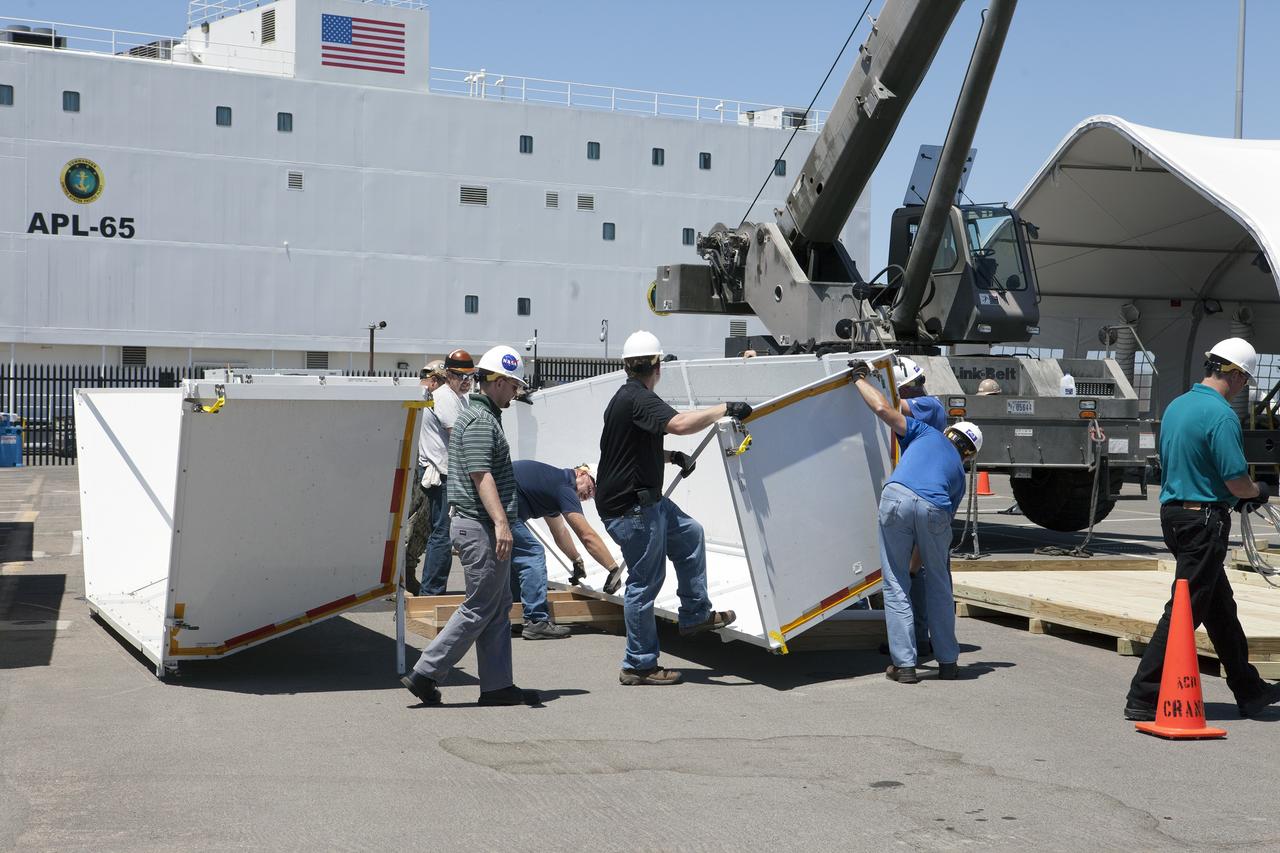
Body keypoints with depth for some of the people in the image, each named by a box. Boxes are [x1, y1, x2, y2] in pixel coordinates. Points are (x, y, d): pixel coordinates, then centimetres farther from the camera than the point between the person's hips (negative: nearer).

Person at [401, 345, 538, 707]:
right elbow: (481, 475, -23)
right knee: (479, 608, -5)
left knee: (499, 608, 12)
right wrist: (501, 522, -30)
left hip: (477, 525, 11)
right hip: (482, 527, -11)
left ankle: (497, 685, 15)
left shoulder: (477, 415, 19)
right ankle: (425, 673, -1)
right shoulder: (480, 420, -15)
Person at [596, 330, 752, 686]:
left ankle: (695, 615, 32)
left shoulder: (627, 397, 13)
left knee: (689, 534, 23)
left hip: (647, 500, 11)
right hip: (630, 508, -11)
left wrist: (670, 456, 16)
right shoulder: (638, 399, -20)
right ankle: (638, 666, 7)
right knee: (645, 582, -3)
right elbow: (680, 423, -36)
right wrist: (725, 409, -28)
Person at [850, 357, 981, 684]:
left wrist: (861, 379, 32)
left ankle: (905, 664, 5)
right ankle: (947, 662, 26)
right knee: (939, 587, 20)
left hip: (898, 497, -2)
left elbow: (884, 409, 17)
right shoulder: (959, 473, 33)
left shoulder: (926, 433, 29)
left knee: (896, 587, 7)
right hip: (934, 510, 2)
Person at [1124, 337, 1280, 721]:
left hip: (1174, 512, 9)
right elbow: (1238, 482, -19)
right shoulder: (1221, 415, -18)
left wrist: (1236, 496, 19)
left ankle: (1249, 690, 30)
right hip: (1204, 519, -9)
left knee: (1221, 606, 18)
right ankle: (1144, 697, -2)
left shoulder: (1175, 406, 10)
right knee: (1186, 609, -4)